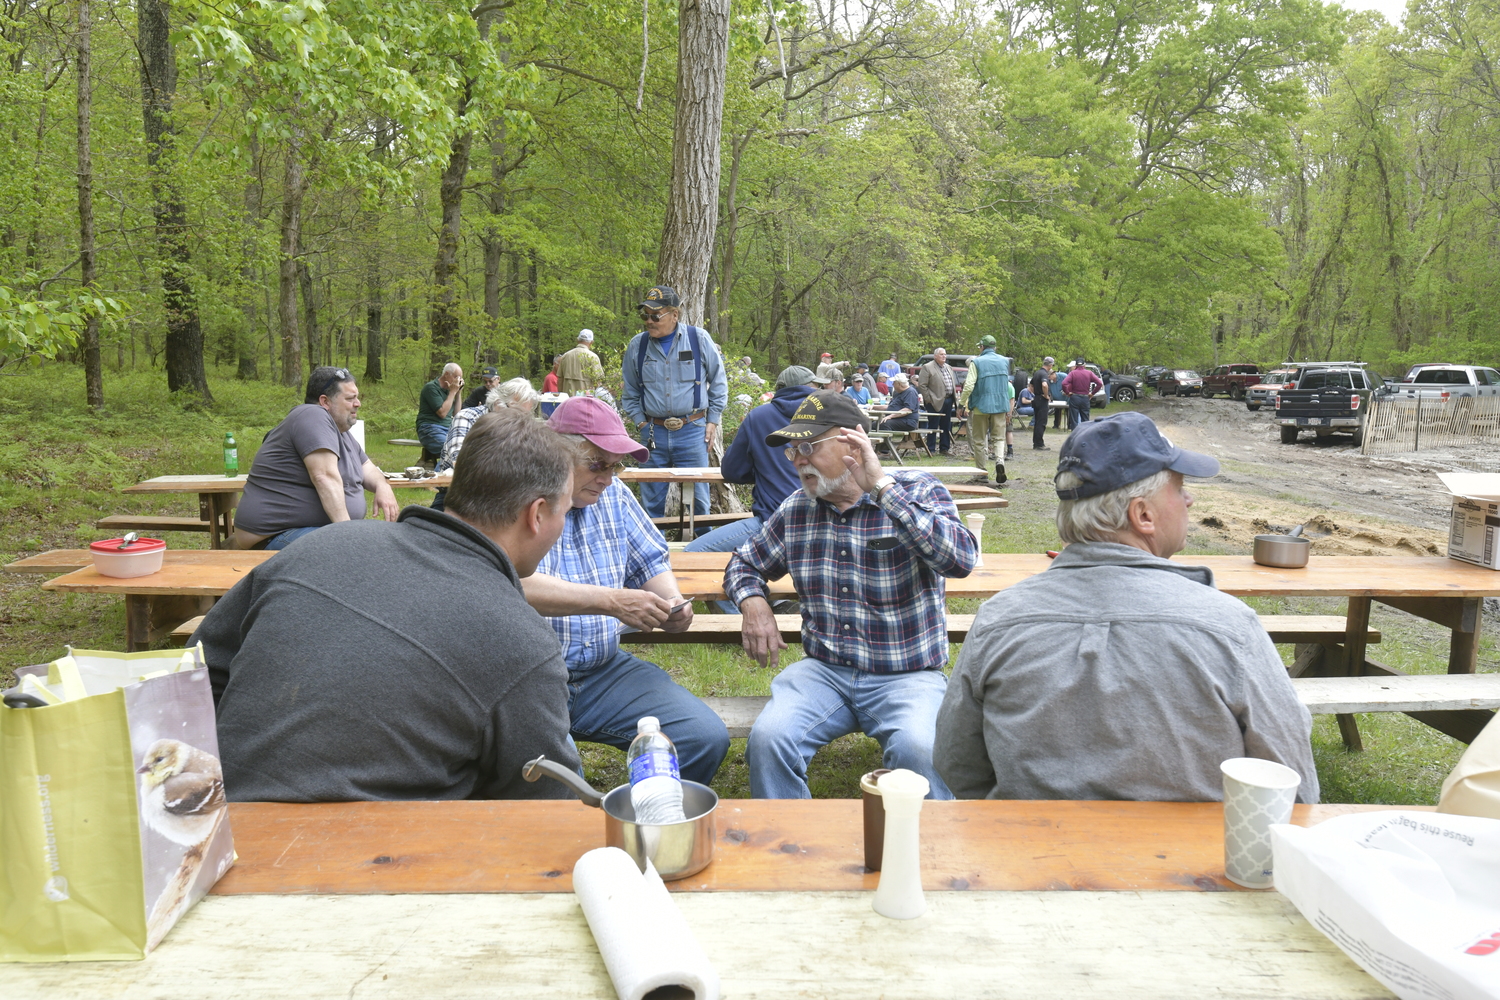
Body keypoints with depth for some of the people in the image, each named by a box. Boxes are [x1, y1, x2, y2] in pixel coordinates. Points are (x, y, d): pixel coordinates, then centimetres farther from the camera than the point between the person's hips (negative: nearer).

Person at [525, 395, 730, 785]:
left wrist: (671, 601, -3)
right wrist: (611, 601, -30)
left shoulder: (612, 494, 13)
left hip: (605, 671, 6)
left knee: (706, 737, -12)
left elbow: (650, 562, 20)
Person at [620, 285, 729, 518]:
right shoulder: (637, 345, 5)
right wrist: (640, 422, 4)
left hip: (692, 431, -2)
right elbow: (630, 391, 15)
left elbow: (718, 382, 7)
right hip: (653, 432, 2)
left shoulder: (699, 339, -1)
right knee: (651, 501, 7)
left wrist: (713, 421, 3)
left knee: (697, 497, 4)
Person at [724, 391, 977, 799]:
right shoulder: (796, 509, 9)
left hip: (906, 675, -3)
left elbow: (960, 559, -21)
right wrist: (753, 603, 1)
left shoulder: (918, 490, -2)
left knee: (918, 748, -33)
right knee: (768, 737, -24)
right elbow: (745, 563, 25)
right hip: (824, 670, 3)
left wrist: (881, 486, -22)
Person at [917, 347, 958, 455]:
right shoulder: (927, 367, -6)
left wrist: (955, 398, 11)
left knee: (946, 427, 11)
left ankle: (944, 449, 19)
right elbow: (921, 385, -10)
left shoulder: (949, 367, 17)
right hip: (936, 402, -7)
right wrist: (929, 399, -13)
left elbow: (953, 384, 21)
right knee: (933, 426, -2)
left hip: (949, 401, 7)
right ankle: (931, 450, 4)